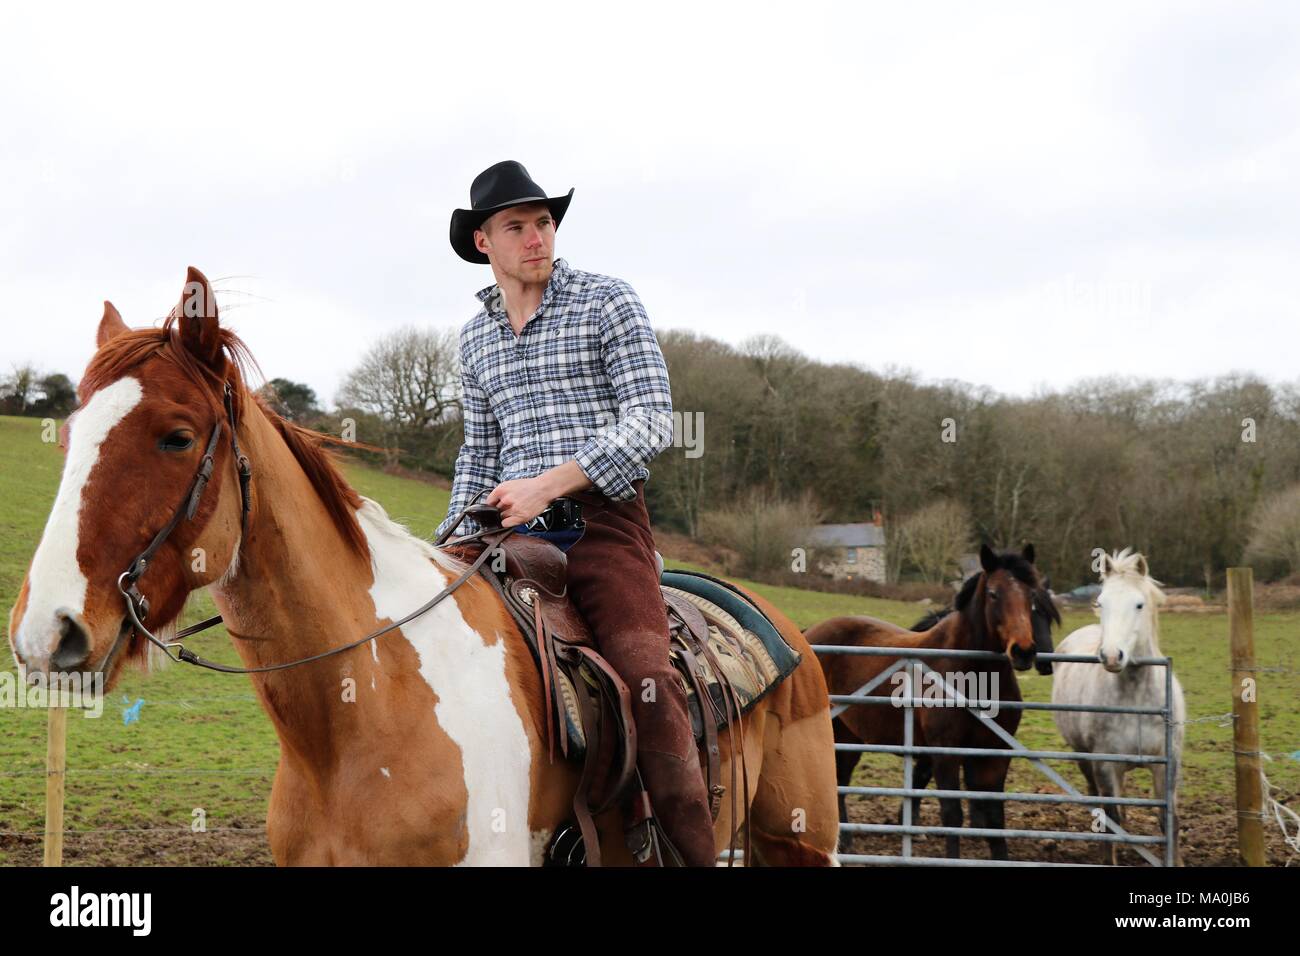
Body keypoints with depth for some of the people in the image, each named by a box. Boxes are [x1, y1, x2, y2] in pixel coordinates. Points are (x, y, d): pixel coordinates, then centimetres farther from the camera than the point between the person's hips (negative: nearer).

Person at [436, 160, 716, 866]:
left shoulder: (607, 302, 2)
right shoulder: (474, 337, 18)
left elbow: (650, 421, -7)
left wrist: (550, 484, -16)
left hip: (601, 518, -5)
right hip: (512, 526, 6)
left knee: (646, 680, -26)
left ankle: (695, 853, -22)